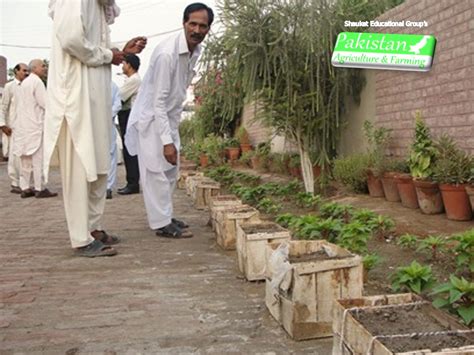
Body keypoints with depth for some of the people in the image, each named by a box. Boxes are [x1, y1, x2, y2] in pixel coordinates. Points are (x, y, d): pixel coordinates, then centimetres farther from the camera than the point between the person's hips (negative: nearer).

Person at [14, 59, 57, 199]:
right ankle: (40, 189, -6)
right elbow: (45, 103, -15)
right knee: (38, 158, -7)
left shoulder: (24, 82, 20)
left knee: (26, 158, 8)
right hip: (35, 124, -9)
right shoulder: (37, 81, -10)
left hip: (24, 125, 9)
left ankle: (25, 188, 9)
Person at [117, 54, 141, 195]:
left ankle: (133, 184, -5)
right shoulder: (131, 80, 21)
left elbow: (119, 97, -16)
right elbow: (123, 97, 17)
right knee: (129, 151, 11)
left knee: (130, 151, -8)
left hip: (130, 116, -10)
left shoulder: (134, 80, -12)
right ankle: (132, 183, 15)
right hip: (128, 116, 10)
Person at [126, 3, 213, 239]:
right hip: (151, 117, -9)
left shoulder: (196, 50, -1)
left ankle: (165, 217, 25)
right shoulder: (167, 53, -27)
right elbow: (158, 100, -27)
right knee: (156, 171, -5)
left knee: (170, 170, 13)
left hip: (169, 117, 9)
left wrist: (173, 128, 13)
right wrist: (167, 141, -29)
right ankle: (161, 224, 4)